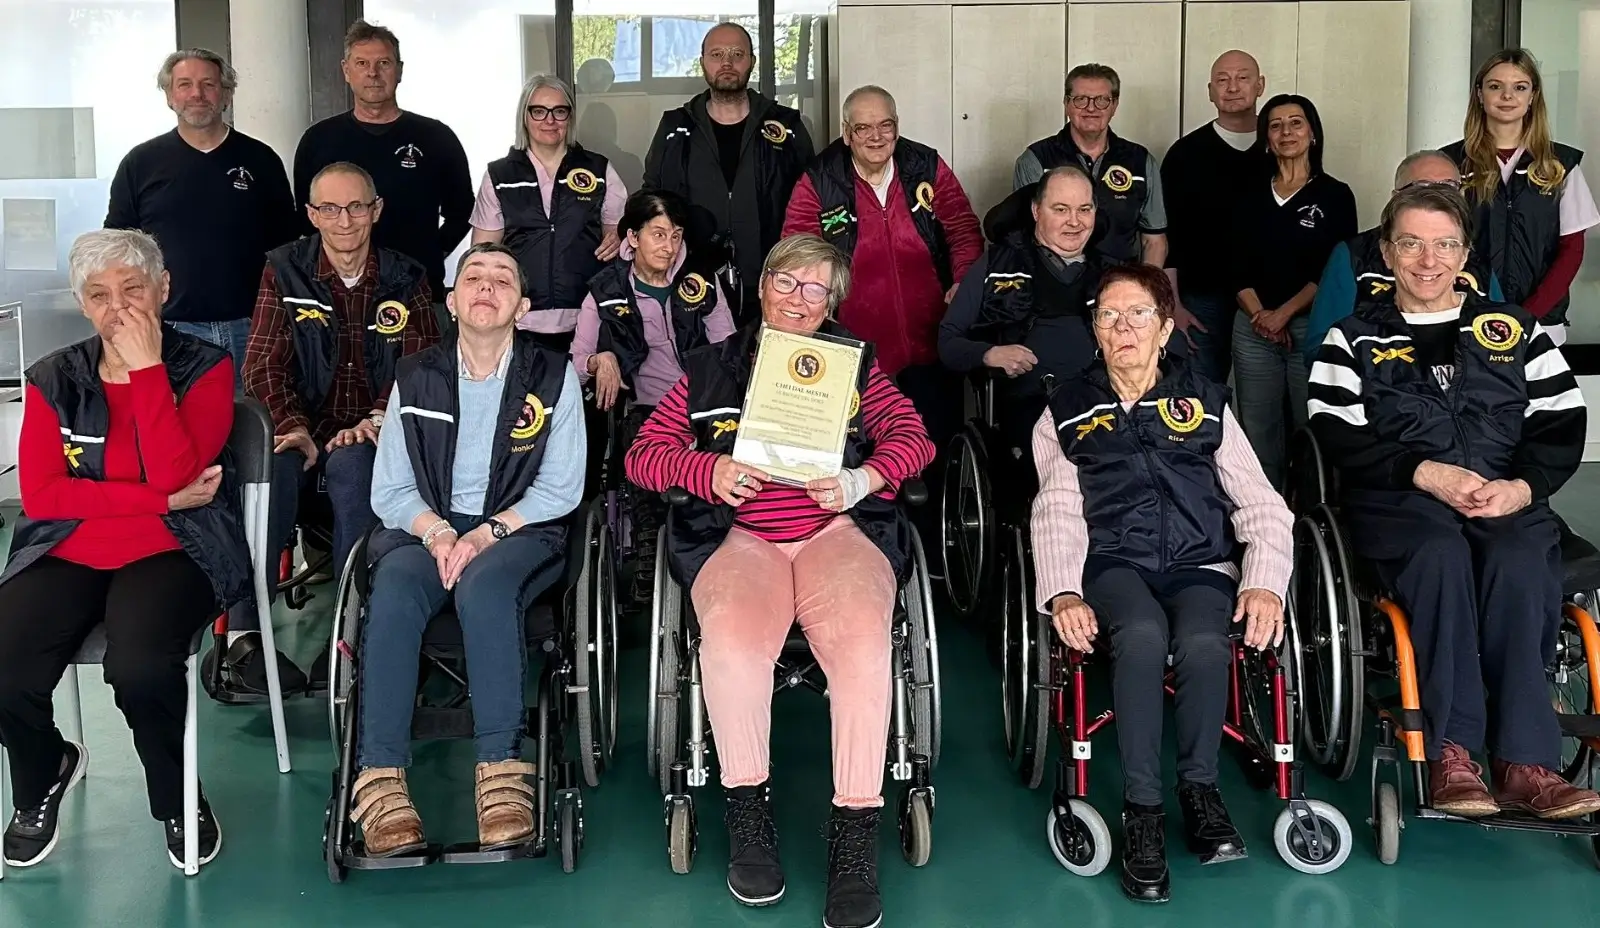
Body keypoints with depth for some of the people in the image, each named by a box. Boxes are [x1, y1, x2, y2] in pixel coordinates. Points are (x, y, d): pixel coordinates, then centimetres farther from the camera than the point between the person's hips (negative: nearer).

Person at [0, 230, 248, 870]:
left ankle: (179, 801, -1)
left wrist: (146, 368, -14)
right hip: (67, 554, 3)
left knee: (139, 666, -33)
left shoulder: (204, 369, 1)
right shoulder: (53, 380, 8)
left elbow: (175, 474, -15)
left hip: (170, 552, -3)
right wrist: (161, 498, -12)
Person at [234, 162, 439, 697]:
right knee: (268, 466, -32)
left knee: (351, 466, -35)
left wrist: (374, 422, -17)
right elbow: (263, 365, 1)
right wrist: (294, 428, -16)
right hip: (303, 428, 1)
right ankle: (244, 635, -32)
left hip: (372, 436, -1)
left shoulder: (405, 280, 8)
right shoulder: (284, 271, 8)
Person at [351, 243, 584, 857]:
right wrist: (436, 531, -14)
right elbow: (388, 490, 7)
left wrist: (487, 532, -15)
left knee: (484, 582, -37)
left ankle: (501, 771, -39)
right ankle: (380, 779, -37)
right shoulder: (415, 379, 11)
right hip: (426, 529, 2)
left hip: (520, 532, -2)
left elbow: (562, 488, -1)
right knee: (394, 588, -32)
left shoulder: (553, 377, 6)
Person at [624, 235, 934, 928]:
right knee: (731, 636, -34)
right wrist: (706, 469, -8)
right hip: (739, 535, 0)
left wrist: (860, 480, -11)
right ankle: (747, 812, -17)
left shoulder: (853, 362, 21)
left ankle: (855, 830, -25)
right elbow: (645, 454, 13)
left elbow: (913, 436, 10)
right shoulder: (710, 369, 21)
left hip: (836, 529, 0)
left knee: (863, 642, -32)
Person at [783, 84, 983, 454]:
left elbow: (964, 231, 7)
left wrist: (964, 282, -10)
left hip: (930, 349, 2)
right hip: (856, 356, -2)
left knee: (941, 445, 12)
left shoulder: (928, 168, 3)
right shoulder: (818, 183, -2)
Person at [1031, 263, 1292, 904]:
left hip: (1200, 565, 1)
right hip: (1114, 564, -1)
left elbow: (1262, 506, 10)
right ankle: (1142, 808, -26)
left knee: (1205, 644, -33)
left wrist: (1264, 583, -8)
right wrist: (1062, 593, -15)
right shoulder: (1068, 410, 15)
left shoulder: (1207, 402, 17)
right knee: (1143, 634, -35)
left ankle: (1199, 787, -11)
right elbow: (1058, 512, 3)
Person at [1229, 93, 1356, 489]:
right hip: (1254, 327, 3)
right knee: (1257, 433, 3)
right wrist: (1259, 314, -8)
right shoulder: (1251, 196, 13)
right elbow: (1238, 268, 8)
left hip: (1312, 327, -3)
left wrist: (1284, 312, -11)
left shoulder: (1335, 196, 3)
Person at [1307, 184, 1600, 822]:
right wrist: (1425, 472, -14)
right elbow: (1337, 435, 0)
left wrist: (1523, 486, -11)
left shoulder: (1513, 328, 19)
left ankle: (1524, 763, -35)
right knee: (1441, 553, -36)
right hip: (1397, 500, -1)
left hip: (1507, 500, 2)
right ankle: (1450, 752, -35)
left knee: (1518, 562, -33)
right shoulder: (1355, 337, 14)